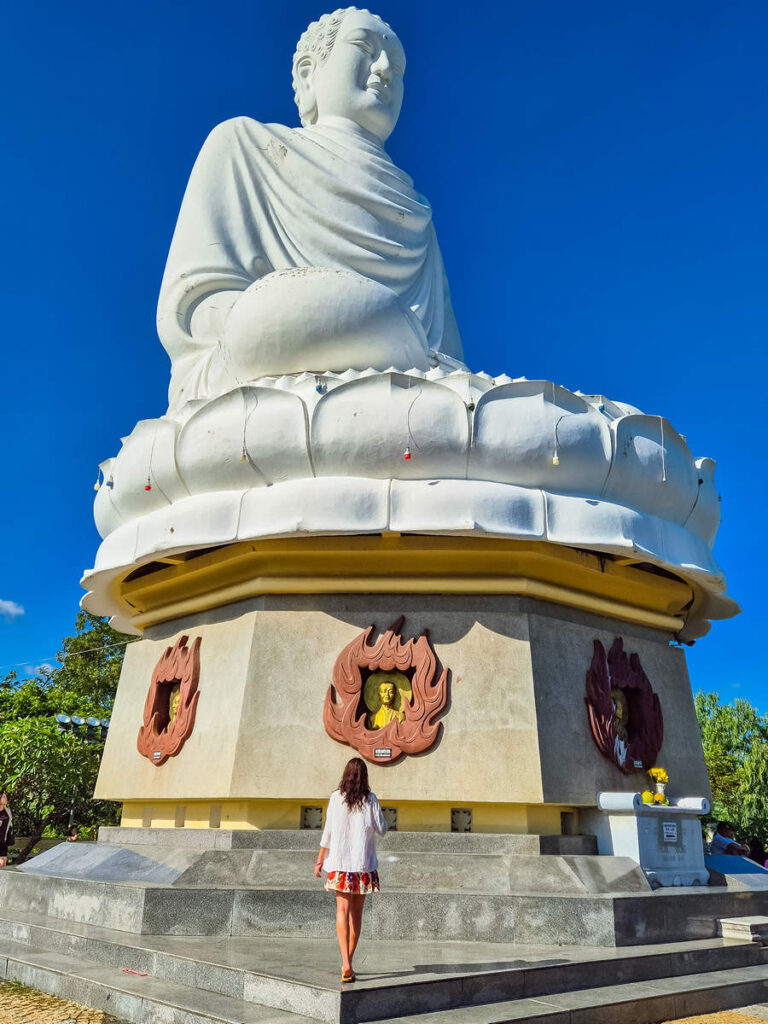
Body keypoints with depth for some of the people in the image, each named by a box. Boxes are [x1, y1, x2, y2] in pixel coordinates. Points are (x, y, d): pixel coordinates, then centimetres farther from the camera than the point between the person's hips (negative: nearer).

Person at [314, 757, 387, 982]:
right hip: (364, 862, 1)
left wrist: (320, 858, 7)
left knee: (343, 909, -3)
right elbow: (381, 829, -1)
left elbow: (328, 831, -2)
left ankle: (346, 964, -17)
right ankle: (348, 961, 22)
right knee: (357, 912, 13)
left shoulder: (336, 797, -4)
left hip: (340, 861, -1)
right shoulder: (370, 799, -4)